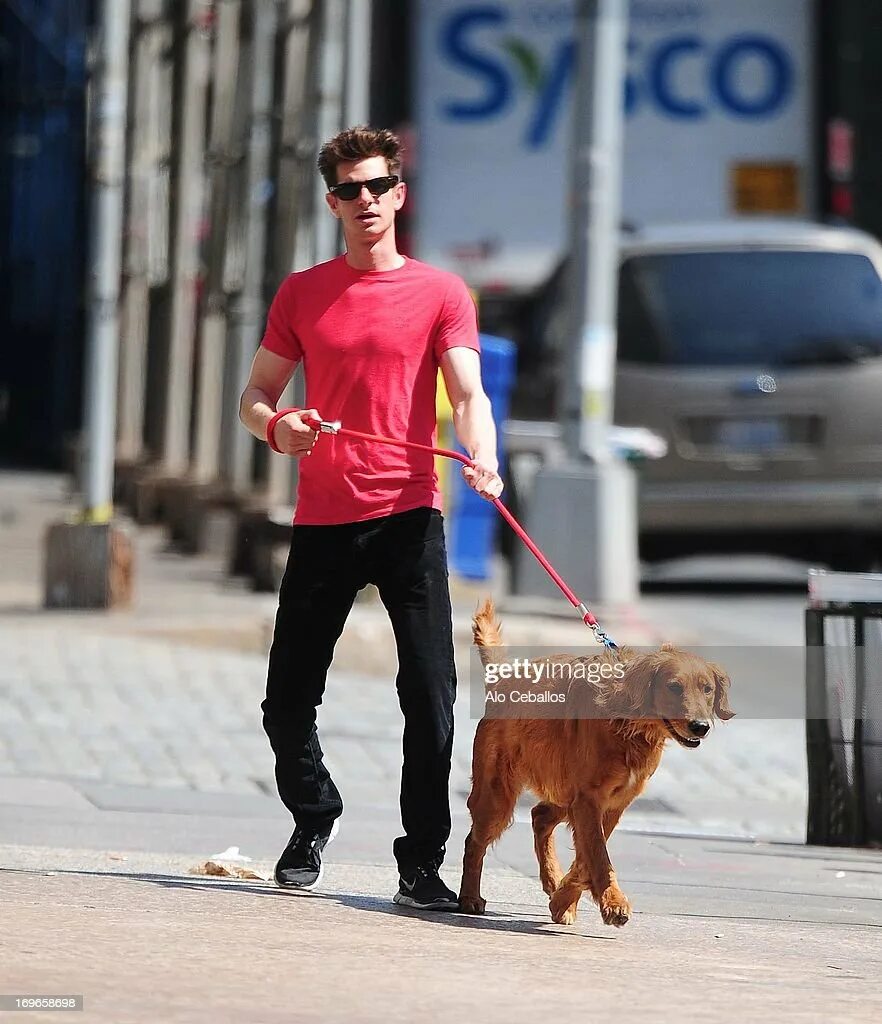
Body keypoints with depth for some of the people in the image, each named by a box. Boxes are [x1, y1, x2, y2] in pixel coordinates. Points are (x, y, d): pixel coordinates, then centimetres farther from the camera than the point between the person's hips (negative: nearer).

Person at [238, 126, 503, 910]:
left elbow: (468, 391, -7)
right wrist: (274, 425, -10)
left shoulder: (440, 293, 4)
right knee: (288, 699, 4)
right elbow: (256, 392, 14)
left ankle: (423, 862, -3)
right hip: (322, 518, 2)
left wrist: (483, 460, -27)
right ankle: (313, 818, 30)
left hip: (408, 514, -2)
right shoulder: (302, 294, 11)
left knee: (431, 695, -10)